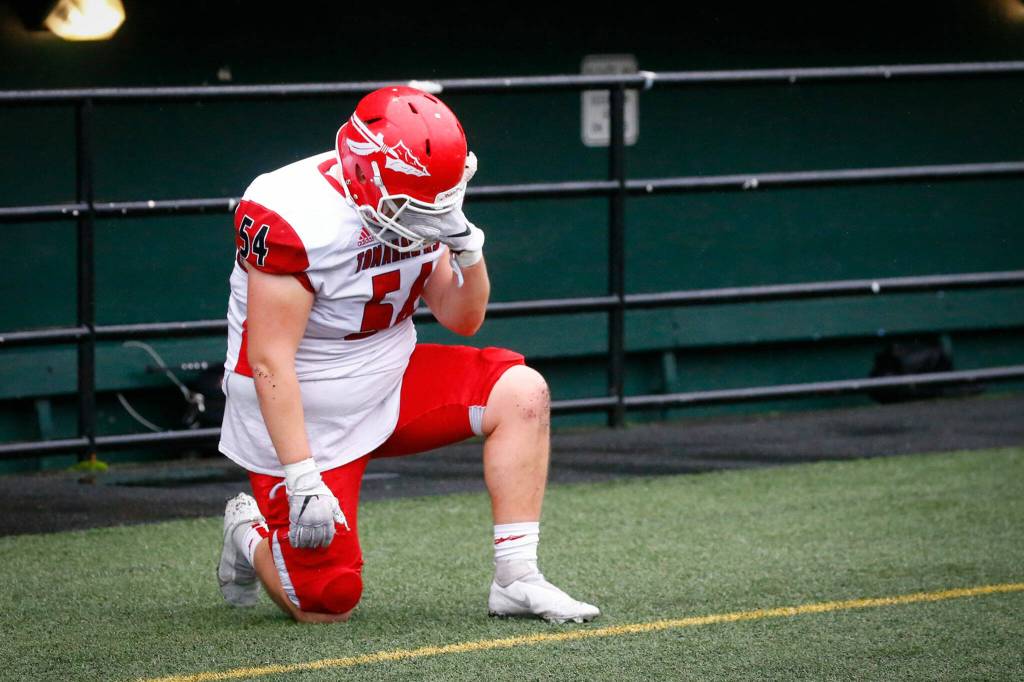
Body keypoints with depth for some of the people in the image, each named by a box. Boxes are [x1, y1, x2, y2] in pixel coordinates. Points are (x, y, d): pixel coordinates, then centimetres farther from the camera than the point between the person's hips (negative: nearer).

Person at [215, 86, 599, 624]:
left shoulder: (422, 209, -4)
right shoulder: (294, 219, -27)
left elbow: (462, 319, 6)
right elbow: (270, 361, -26)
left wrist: (465, 247, -15)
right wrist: (301, 480, -29)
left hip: (388, 387, 7)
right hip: (304, 418, -7)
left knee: (521, 393, -14)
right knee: (328, 605, -8)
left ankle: (515, 580, -8)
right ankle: (251, 535, 25)